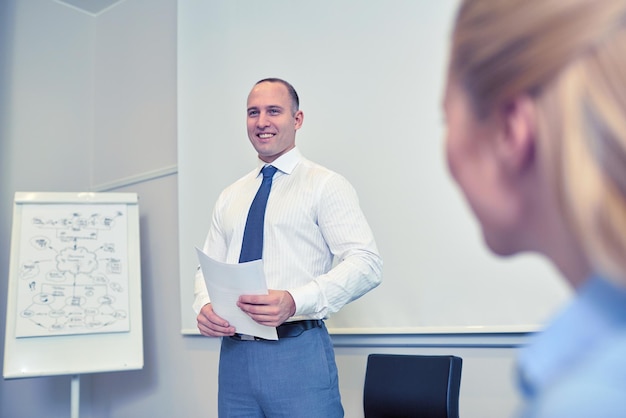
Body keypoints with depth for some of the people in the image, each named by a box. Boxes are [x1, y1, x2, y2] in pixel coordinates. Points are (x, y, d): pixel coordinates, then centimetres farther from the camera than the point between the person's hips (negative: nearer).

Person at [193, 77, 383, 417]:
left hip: (298, 354, -5)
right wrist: (204, 306, -6)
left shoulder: (325, 185, -3)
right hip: (234, 354, 5)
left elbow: (366, 263, -13)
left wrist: (295, 301, -26)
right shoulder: (230, 197, 15)